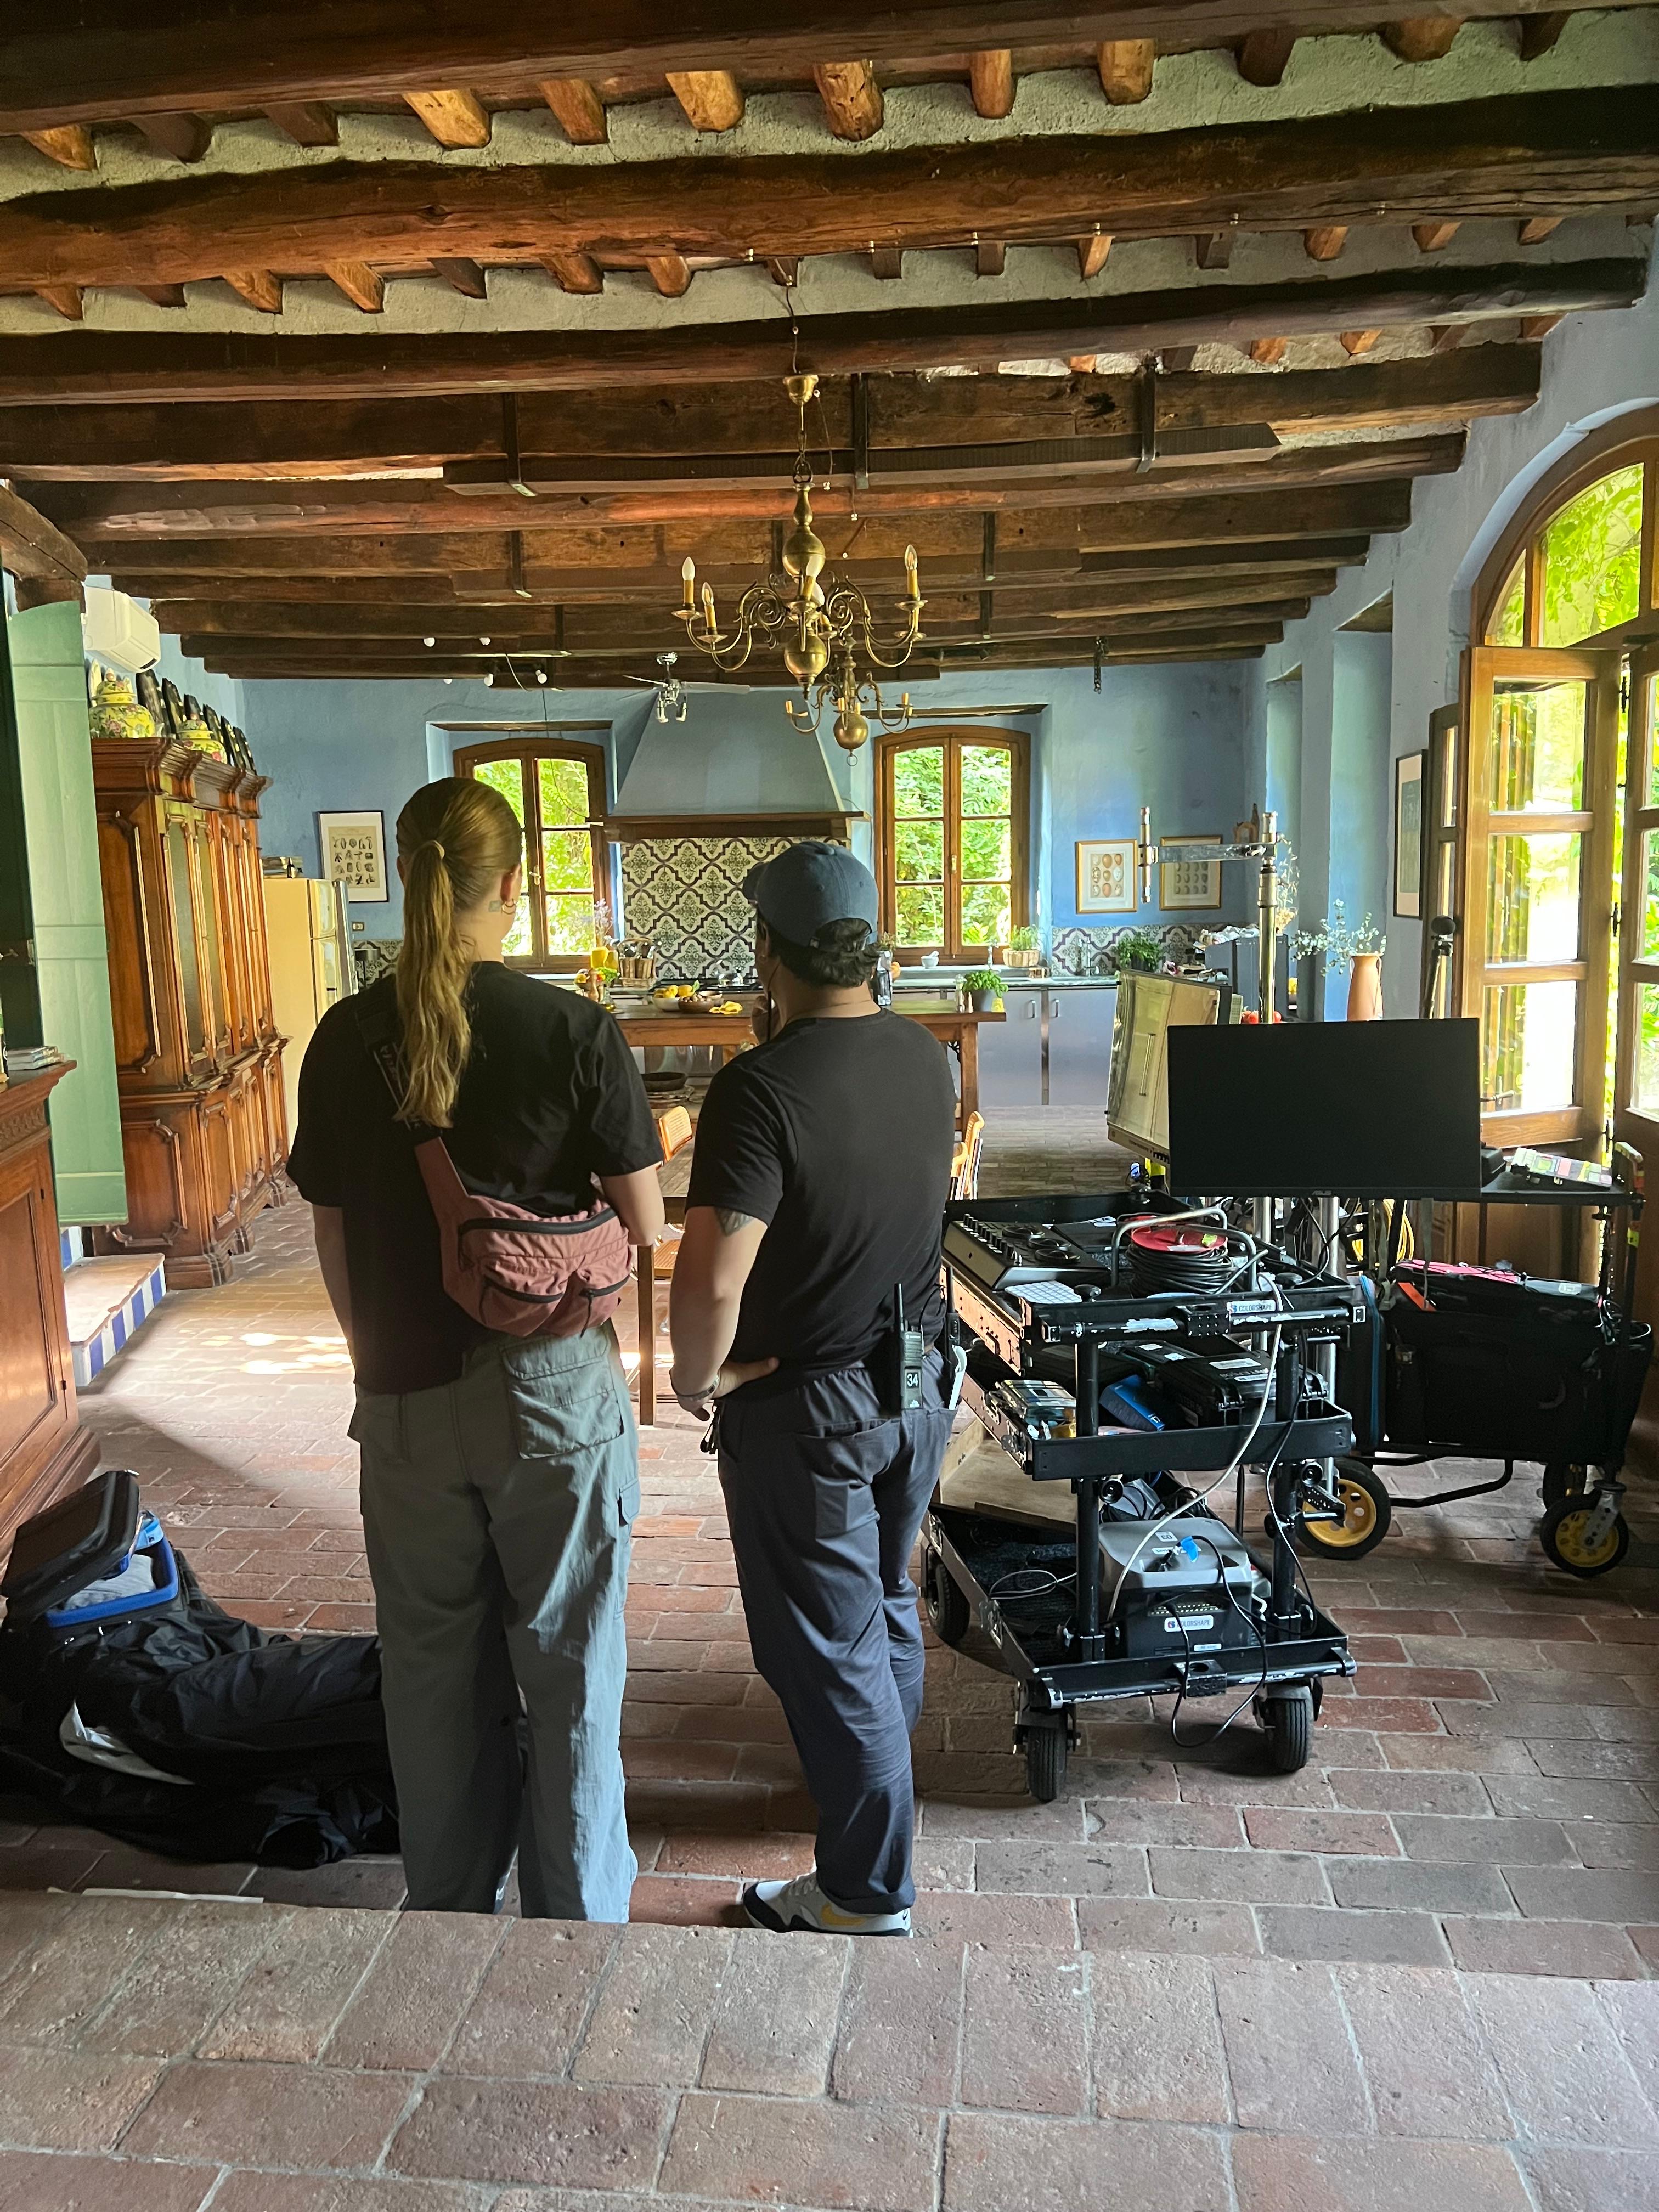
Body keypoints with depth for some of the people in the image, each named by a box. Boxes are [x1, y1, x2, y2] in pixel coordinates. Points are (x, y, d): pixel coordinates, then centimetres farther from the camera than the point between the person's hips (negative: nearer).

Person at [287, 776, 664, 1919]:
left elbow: (333, 1239, 3)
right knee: (569, 1665, 13)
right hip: (557, 1388, -3)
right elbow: (642, 1227, -9)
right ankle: (577, 1920, 28)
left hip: (407, 1398, 3)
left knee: (434, 1666, 19)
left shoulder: (345, 1038, -5)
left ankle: (449, 1913, 36)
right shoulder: (577, 1031, -14)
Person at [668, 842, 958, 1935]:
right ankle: (883, 1794, 49)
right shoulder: (927, 1056, -3)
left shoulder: (762, 1088, -26)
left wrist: (697, 1378, -12)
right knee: (887, 1605, 26)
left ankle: (869, 1897, 23)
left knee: (829, 1650, 8)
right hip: (921, 1386, 8)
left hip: (806, 1408, -7)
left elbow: (711, 1283, -34)